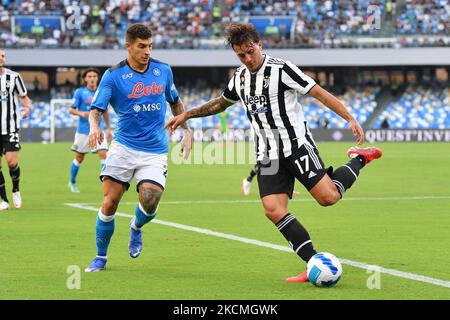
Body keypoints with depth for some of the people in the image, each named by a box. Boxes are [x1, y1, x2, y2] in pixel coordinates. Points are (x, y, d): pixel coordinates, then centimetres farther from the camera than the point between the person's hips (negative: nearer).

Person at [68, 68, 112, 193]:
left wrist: (108, 129, 16)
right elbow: (71, 109, -2)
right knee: (79, 157, 9)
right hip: (83, 130, -2)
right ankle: (72, 183, 27)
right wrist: (81, 113, -23)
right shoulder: (80, 92, -4)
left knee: (103, 154, -14)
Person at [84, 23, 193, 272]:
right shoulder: (113, 75, -4)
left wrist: (187, 131, 18)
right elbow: (96, 109, -9)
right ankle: (101, 257, 12)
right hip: (123, 147, -1)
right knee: (110, 202, -8)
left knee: (149, 201, -17)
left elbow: (175, 102, 23)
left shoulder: (163, 71, 7)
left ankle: (136, 228, 19)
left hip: (155, 152, 1)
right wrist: (94, 127, -30)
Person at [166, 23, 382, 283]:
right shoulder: (240, 78, 10)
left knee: (328, 197, -17)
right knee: (273, 210, -12)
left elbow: (320, 93, -13)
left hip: (297, 144, -6)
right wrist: (187, 115, 28)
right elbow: (221, 103, 30)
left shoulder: (281, 69, -11)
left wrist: (350, 119, -19)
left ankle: (360, 159, 12)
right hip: (268, 155, 6)